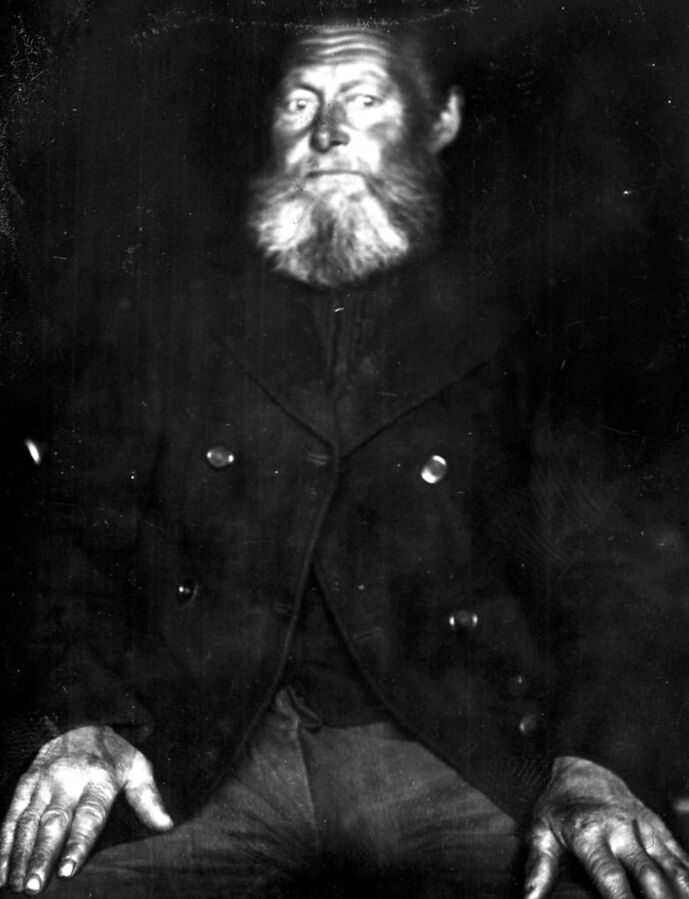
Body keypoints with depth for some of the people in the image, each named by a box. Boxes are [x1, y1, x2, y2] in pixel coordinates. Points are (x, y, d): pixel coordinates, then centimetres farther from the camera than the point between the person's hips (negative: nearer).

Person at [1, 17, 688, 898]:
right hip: (209, 770, 1)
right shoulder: (173, 314, 17)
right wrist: (83, 719, -8)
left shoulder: (507, 333, 12)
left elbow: (595, 582, 6)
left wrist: (595, 765, -13)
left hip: (453, 767, 0)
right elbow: (80, 525, 10)